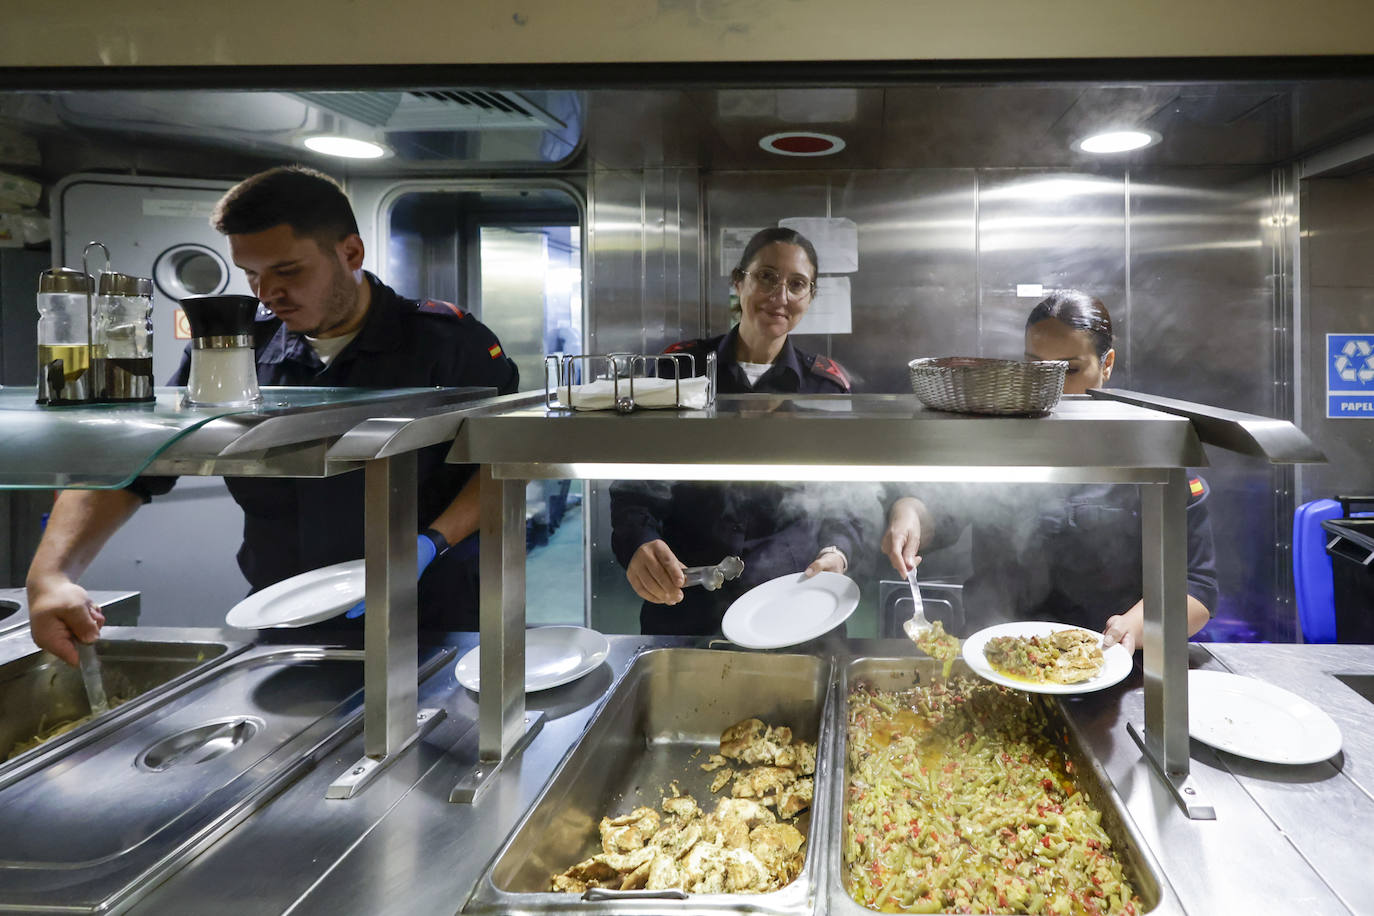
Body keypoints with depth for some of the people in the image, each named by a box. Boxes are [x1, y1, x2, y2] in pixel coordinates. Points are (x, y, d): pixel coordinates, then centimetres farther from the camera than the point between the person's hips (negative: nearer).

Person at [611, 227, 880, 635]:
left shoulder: (827, 384, 0)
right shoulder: (680, 366, -1)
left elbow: (854, 497, 6)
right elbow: (635, 481, 1)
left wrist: (836, 550, -15)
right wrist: (638, 543, -20)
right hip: (681, 604, 0)